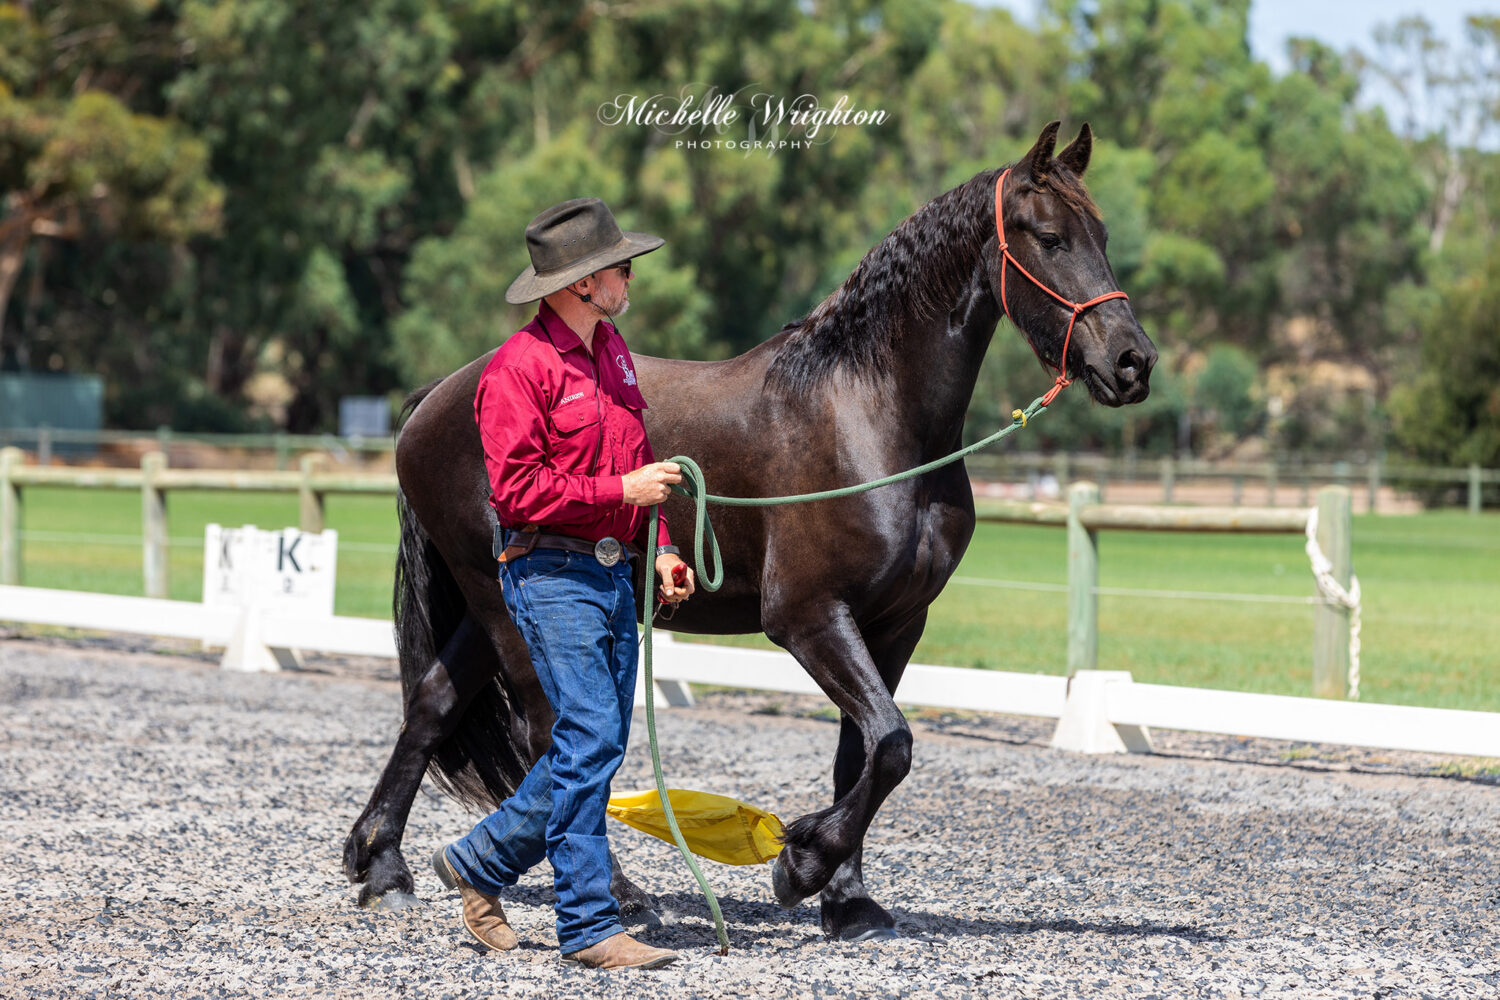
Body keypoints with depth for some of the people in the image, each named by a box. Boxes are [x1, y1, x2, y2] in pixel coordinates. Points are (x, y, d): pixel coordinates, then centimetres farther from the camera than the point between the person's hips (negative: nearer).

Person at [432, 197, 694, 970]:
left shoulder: (611, 350, 14)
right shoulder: (518, 368, -13)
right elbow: (517, 490, -19)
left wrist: (660, 546, 10)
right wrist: (622, 492, -19)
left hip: (612, 574, 9)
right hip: (551, 577, -9)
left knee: (597, 748, 11)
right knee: (589, 740, -12)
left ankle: (480, 862, 26)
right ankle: (589, 927, -7)